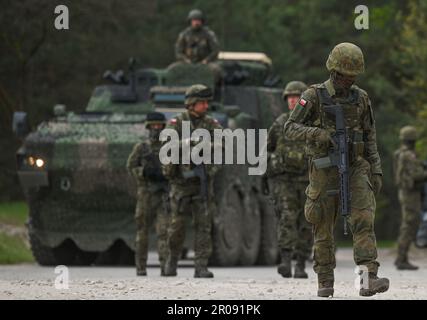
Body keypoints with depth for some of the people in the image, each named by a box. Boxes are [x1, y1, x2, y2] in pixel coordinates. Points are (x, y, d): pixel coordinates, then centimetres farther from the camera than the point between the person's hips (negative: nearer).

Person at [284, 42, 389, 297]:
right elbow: (291, 128, -7)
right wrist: (317, 133, -24)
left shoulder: (361, 98, 6)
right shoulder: (314, 96, -4)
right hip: (324, 170, -2)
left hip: (356, 168, 2)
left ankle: (369, 280, -24)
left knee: (364, 219, -15)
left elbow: (370, 138, 11)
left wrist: (376, 171, 3)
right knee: (324, 227, 5)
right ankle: (325, 282, 18)